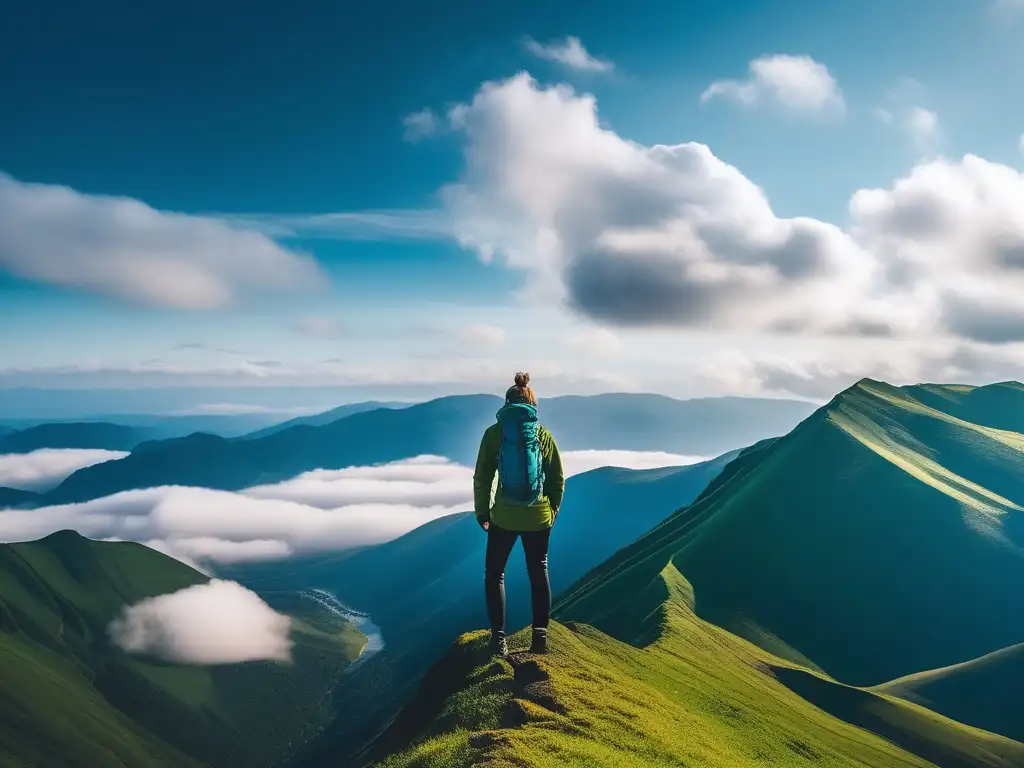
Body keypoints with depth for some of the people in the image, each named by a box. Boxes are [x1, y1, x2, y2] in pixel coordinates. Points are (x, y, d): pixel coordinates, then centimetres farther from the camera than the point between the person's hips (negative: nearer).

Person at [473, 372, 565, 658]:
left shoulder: (494, 432, -4)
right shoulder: (543, 434, 1)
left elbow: (482, 477, -4)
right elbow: (557, 479, 4)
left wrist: (481, 512, 7)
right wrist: (552, 511, 17)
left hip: (504, 516, -2)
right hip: (538, 517, 2)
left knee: (494, 573, 14)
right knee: (538, 572, 17)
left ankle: (499, 638, 8)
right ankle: (540, 635, 13)